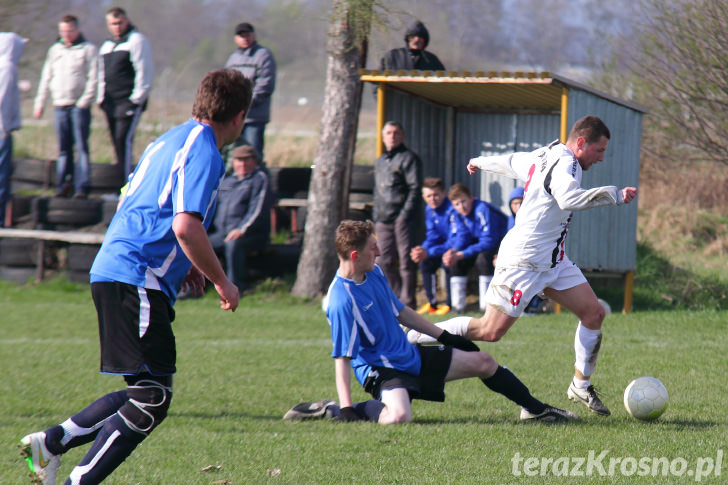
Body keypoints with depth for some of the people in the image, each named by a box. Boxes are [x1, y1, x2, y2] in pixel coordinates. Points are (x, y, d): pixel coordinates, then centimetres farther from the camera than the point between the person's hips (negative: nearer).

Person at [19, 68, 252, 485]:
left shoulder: (172, 140, 20)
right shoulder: (204, 152, -10)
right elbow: (186, 227, -21)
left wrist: (183, 264, 31)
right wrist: (222, 282, -9)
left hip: (115, 274, 10)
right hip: (136, 280, -10)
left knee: (146, 395, 13)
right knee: (151, 399, -10)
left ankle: (50, 443, 13)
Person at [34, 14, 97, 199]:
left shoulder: (88, 49, 3)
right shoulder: (55, 50, 17)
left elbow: (93, 78, -3)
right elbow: (46, 78, 19)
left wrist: (85, 100, -13)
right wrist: (39, 103, 14)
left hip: (79, 105, -4)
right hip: (60, 106, 4)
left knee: (81, 147, -7)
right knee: (63, 148, 4)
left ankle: (81, 187, -10)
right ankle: (64, 185, 8)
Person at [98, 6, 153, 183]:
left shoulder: (136, 40, -6)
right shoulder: (107, 46, 19)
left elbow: (144, 72, -11)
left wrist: (137, 98, -14)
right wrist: (101, 98, 17)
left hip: (129, 102, -8)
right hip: (111, 103, 8)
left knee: (124, 140, -17)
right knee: (117, 142, 8)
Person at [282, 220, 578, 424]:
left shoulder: (374, 273, 3)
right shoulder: (341, 301, -26)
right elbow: (342, 357, -26)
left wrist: (443, 337, 21)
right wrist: (346, 409, -31)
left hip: (410, 355, 9)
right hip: (379, 367, -9)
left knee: (483, 362, 12)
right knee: (399, 416, -39)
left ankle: (536, 409, 31)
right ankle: (328, 411, -15)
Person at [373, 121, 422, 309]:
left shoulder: (408, 158, -3)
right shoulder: (380, 161, 21)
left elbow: (415, 189, -9)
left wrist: (405, 215, -16)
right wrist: (376, 215, 16)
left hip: (402, 218, -7)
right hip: (383, 221, 7)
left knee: (406, 261, -5)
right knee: (385, 261, 6)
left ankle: (407, 301, -1)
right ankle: (397, 296, 17)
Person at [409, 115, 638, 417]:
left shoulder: (545, 156, 12)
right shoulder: (564, 164, -19)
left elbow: (510, 162, 30)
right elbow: (567, 198, -40)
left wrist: (480, 163, 49)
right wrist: (615, 196, -38)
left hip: (553, 261, 11)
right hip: (524, 261, -11)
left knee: (593, 312, 0)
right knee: (490, 331, -8)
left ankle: (581, 386, 11)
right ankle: (412, 338, 5)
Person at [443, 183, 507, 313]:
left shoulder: (482, 210, -28)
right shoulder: (459, 214, -3)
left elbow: (489, 242, -30)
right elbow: (462, 236, -2)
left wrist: (461, 255, -33)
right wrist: (453, 251, -25)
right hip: (480, 242, 8)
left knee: (483, 258, -34)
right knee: (456, 260, -10)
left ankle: (486, 305, -29)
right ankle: (458, 305, -6)